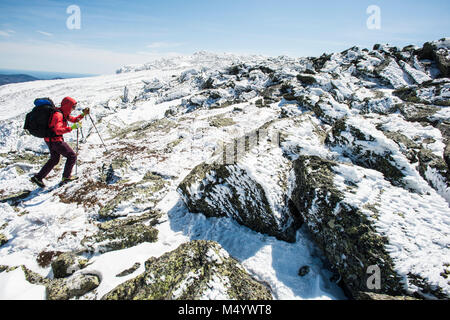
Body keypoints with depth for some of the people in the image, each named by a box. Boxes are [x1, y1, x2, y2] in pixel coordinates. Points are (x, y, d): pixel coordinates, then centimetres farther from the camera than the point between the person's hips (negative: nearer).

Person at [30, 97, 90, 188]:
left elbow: (74, 119, 17)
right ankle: (66, 177, 10)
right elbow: (58, 130, -35)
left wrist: (83, 114, 3)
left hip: (50, 140, 10)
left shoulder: (64, 113, 6)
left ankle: (38, 177, 28)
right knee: (72, 156, 0)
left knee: (54, 160, 24)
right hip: (54, 140, -10)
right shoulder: (58, 115, -23)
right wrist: (72, 128, -39)